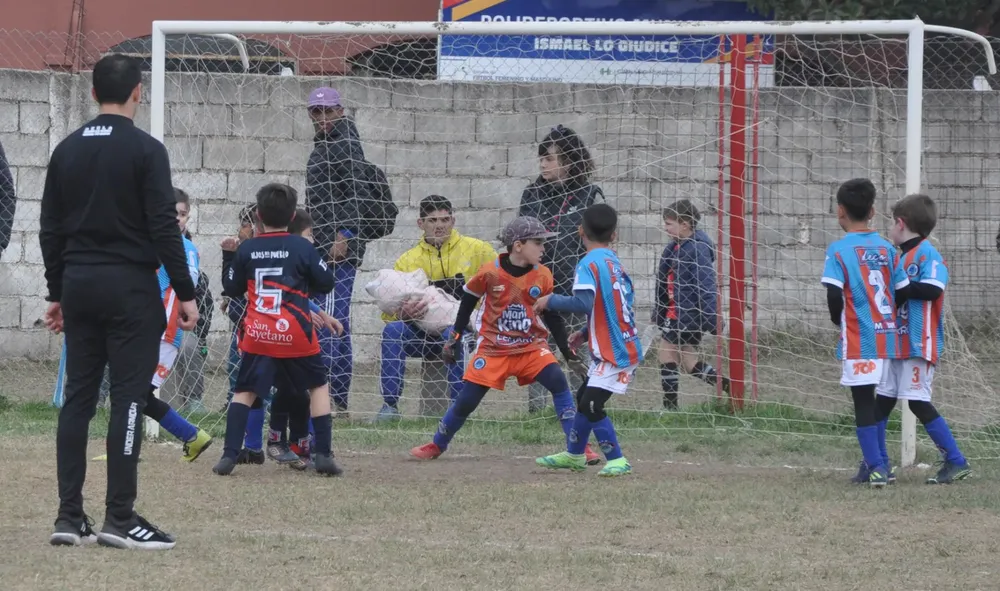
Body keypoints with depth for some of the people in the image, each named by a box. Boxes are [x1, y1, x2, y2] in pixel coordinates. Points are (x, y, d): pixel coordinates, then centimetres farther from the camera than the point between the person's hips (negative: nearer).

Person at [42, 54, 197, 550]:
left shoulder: (67, 150, 9)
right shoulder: (145, 150, -9)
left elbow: (50, 229, 12)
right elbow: (164, 227, -13)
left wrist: (57, 293, 19)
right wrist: (184, 294, -8)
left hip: (79, 286, 6)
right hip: (130, 287, -6)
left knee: (78, 397, 7)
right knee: (128, 398, -4)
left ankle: (69, 517, 5)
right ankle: (120, 518, -6)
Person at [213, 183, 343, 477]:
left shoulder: (246, 250, 2)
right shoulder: (302, 248, -5)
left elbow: (232, 289, 13)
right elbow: (326, 284, 2)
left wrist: (228, 256, 25)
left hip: (257, 334, 2)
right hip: (295, 335, -2)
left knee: (245, 391, 11)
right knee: (318, 385, 15)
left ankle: (229, 455, -3)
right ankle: (323, 455, 6)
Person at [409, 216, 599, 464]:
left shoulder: (542, 275, -4)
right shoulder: (490, 272, -12)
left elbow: (551, 314, 8)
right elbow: (467, 302, 4)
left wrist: (565, 347, 5)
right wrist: (455, 338, 5)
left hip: (532, 346, 2)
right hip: (493, 348, -2)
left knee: (559, 383, -19)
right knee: (466, 400, -2)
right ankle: (437, 445, 21)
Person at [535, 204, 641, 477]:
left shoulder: (589, 263, -15)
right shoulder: (615, 262, 12)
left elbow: (584, 303, -30)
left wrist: (551, 301, -17)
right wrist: (587, 333, 23)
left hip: (614, 352, -10)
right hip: (624, 346, 10)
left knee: (591, 405, -12)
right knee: (584, 398, 21)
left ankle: (617, 461, -8)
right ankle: (574, 455, 36)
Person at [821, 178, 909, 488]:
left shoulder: (839, 250, -9)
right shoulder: (887, 249, 5)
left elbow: (834, 295, -17)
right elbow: (902, 293, 6)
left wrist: (837, 319, 3)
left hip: (858, 341, -5)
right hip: (887, 337, 5)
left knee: (863, 403, -2)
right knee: (877, 402, 15)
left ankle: (876, 467, -8)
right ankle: (877, 464, 18)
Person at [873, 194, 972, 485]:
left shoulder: (927, 254, -12)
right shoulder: (902, 255, 16)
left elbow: (932, 289, -26)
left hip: (919, 345, -10)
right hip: (897, 343, 10)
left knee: (919, 403, -10)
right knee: (882, 401, 10)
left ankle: (956, 461, -4)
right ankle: (878, 464, 18)